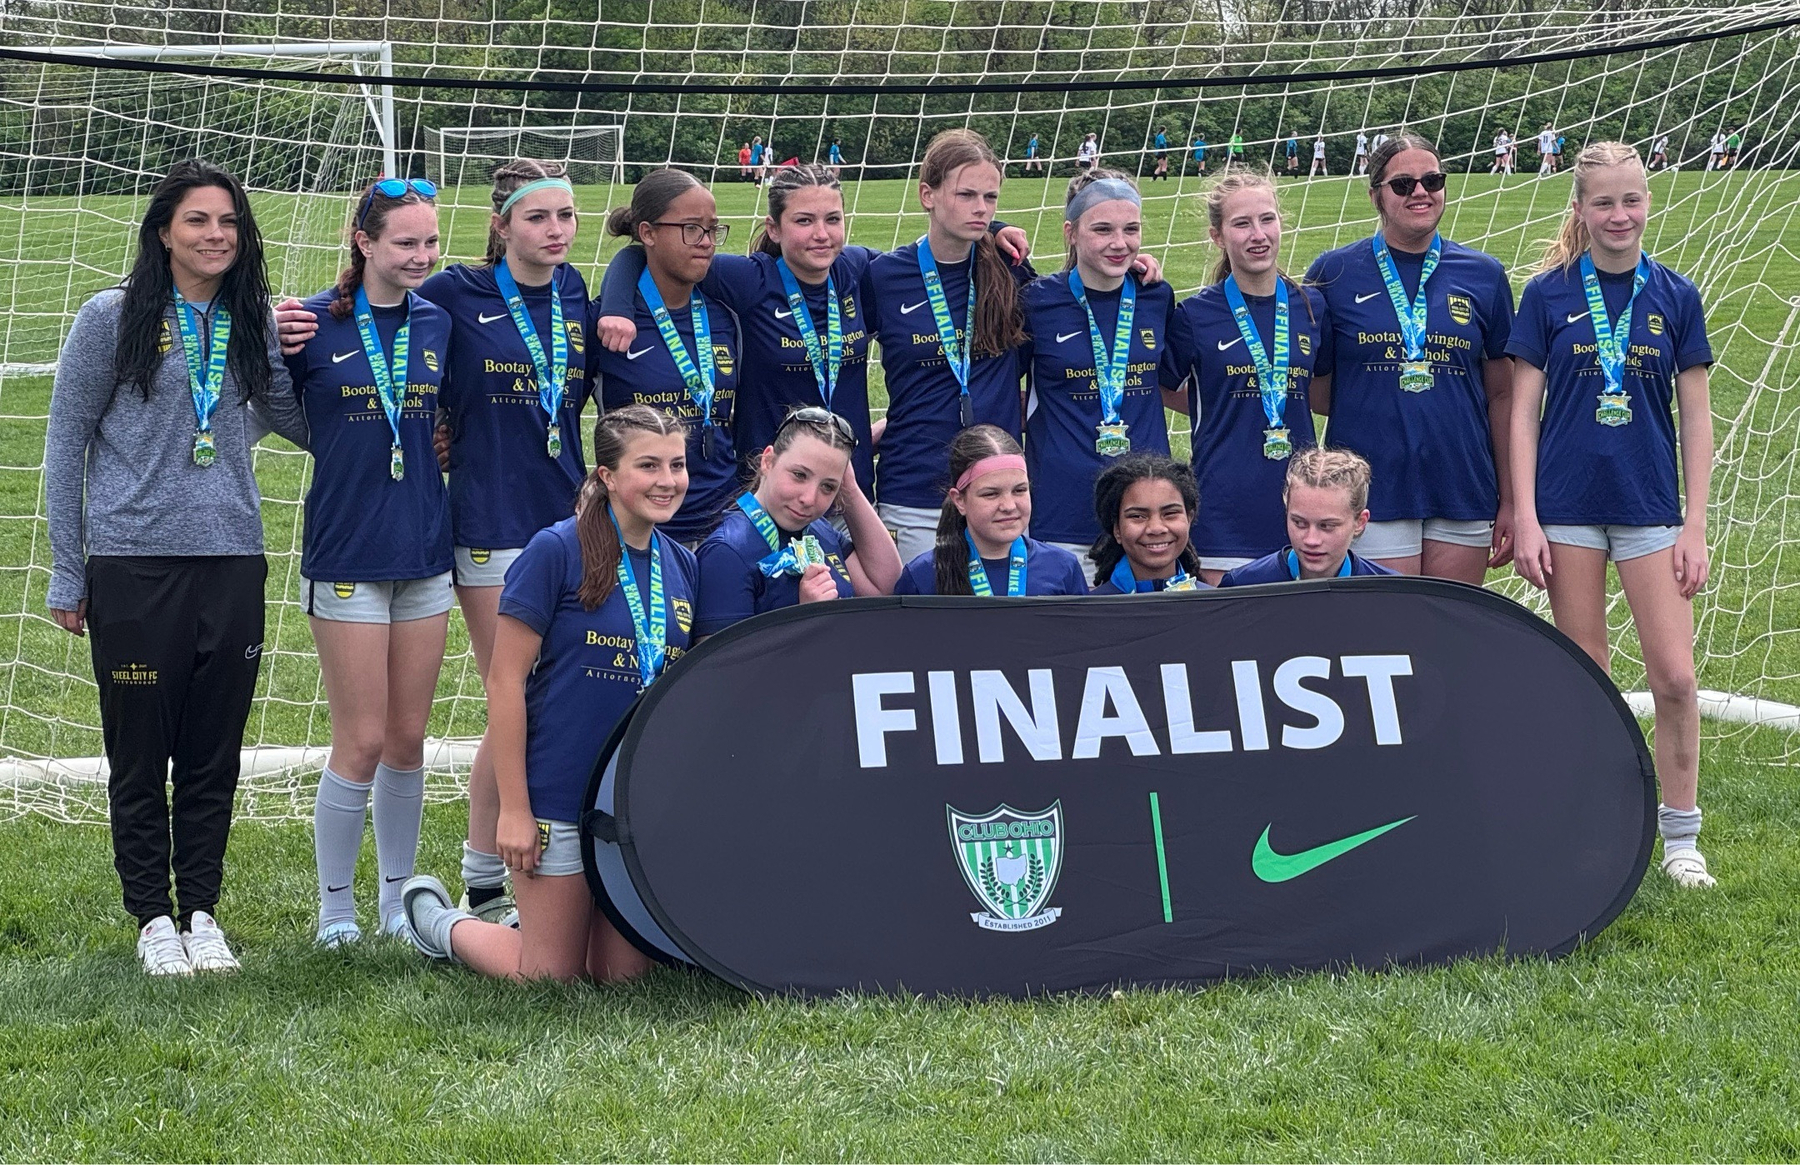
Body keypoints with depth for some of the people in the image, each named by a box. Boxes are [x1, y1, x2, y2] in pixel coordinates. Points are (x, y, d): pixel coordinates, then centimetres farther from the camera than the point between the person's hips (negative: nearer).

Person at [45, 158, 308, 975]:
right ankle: (153, 917, 16)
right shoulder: (112, 319, -2)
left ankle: (202, 912, 19)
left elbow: (301, 419, 18)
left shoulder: (251, 325, 8)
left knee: (214, 753, 8)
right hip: (134, 563, -3)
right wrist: (66, 575, 0)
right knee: (140, 753, 4)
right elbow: (66, 444, 1)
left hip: (232, 562, 3)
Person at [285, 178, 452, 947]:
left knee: (408, 739, 10)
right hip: (347, 555, -4)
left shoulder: (439, 325, 5)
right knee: (362, 741, -2)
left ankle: (398, 899, 22)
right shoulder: (314, 324, -7)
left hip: (424, 552, 4)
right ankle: (335, 907, 12)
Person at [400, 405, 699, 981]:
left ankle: (539, 921, 36)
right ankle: (435, 917, 27)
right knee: (551, 978, 2)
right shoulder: (557, 552, -12)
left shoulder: (682, 567, 6)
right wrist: (513, 808, -14)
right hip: (558, 796, -5)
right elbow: (504, 682, -12)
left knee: (624, 974, 8)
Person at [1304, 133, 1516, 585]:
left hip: (1463, 490, 2)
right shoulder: (1333, 273, 2)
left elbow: (1502, 395, 10)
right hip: (1373, 493, -2)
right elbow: (1312, 390, 9)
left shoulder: (1483, 275, 7)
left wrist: (1510, 501, 8)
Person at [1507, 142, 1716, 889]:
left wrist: (1695, 526, 0)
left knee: (1674, 676, -4)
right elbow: (1524, 411, 1)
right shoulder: (1549, 294, -1)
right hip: (1568, 505, 0)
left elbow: (1696, 418, 5)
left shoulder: (1675, 297, 2)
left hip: (1650, 505, 1)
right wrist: (1525, 518, -6)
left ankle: (1680, 837, 9)